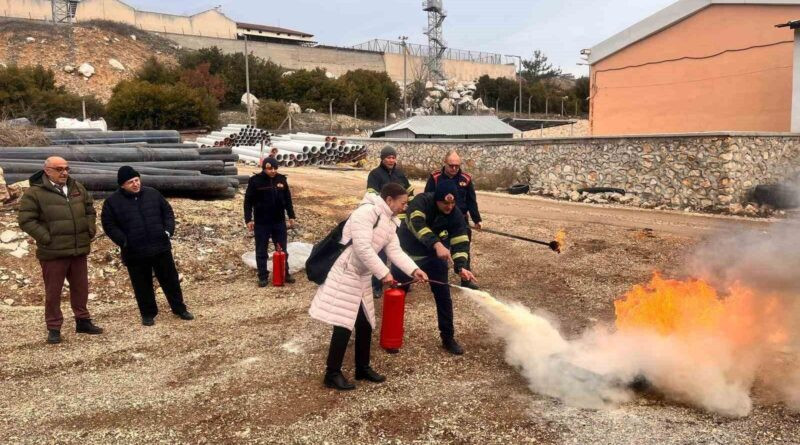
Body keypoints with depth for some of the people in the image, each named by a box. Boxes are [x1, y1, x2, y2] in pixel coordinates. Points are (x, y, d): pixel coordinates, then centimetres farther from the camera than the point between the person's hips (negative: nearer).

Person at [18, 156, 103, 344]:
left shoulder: (77, 188, 9)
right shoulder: (35, 193, -9)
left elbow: (90, 210, 20)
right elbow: (25, 220, -11)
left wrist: (90, 230, 7)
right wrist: (46, 238, -16)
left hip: (79, 250, 5)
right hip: (53, 252, -5)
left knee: (81, 288, 15)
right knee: (53, 292, 5)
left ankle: (83, 321, 29)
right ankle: (53, 328, 16)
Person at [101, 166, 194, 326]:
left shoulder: (153, 194, 4)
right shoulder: (112, 202, -4)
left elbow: (168, 212, 11)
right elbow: (109, 225, -1)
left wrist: (168, 230, -2)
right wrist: (123, 241, -12)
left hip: (160, 247, 2)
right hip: (135, 252, -2)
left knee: (171, 280, 10)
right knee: (142, 285, 8)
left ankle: (179, 308, 24)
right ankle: (148, 314, 24)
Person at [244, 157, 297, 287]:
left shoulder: (281, 179, 0)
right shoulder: (255, 181, -11)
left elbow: (288, 199, 10)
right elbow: (248, 201, -7)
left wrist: (291, 216, 9)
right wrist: (248, 219, -10)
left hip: (279, 221, 3)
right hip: (261, 223, -3)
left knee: (282, 250, 12)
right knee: (261, 251, 6)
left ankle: (285, 274, 26)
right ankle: (263, 277, 16)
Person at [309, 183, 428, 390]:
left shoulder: (390, 223, 11)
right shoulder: (367, 212, -20)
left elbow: (395, 251, 4)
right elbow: (362, 248, -27)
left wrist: (413, 270, -11)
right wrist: (383, 273, -24)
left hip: (362, 277, 10)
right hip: (344, 274, -10)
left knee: (365, 324, 15)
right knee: (344, 326, -6)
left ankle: (362, 368, 31)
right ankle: (332, 374, 7)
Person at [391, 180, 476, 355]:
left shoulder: (456, 215, -17)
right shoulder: (421, 201, -27)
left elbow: (460, 242, -20)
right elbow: (417, 224, -44)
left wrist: (461, 266, -38)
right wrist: (437, 244, -58)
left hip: (434, 257, 2)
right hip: (407, 253, -2)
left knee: (443, 297, 2)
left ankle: (448, 338, 17)